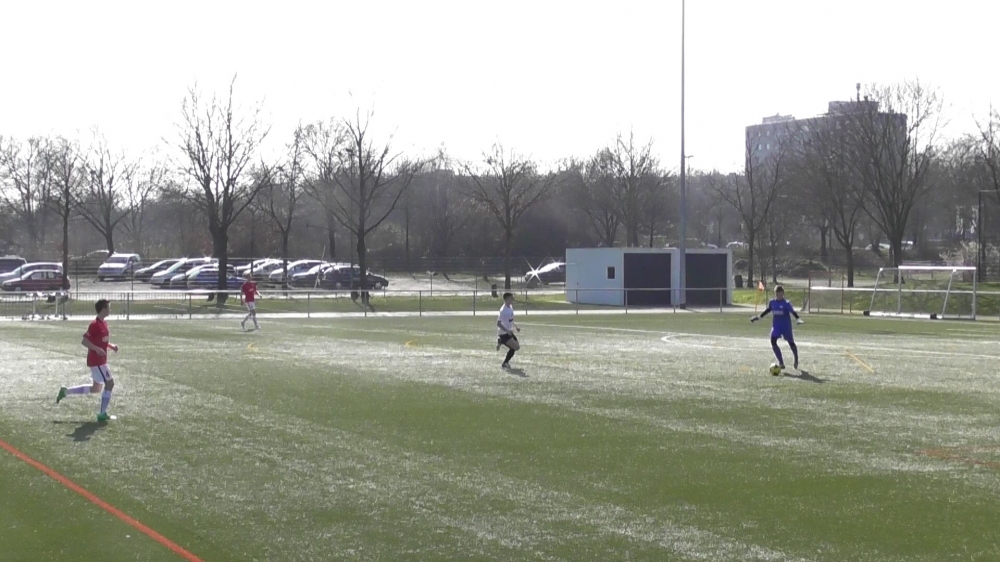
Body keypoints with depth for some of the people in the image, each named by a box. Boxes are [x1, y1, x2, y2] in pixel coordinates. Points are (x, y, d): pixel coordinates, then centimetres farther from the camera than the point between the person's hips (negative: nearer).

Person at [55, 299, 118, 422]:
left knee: (96, 388, 16)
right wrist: (97, 349, -31)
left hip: (100, 360, 10)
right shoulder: (95, 324, -18)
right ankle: (102, 414, 1)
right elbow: (84, 341, -21)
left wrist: (111, 346, 7)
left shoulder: (104, 324, 11)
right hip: (96, 361, -10)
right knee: (110, 383, -6)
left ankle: (66, 391, 23)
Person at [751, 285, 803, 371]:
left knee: (791, 342, 9)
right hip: (776, 326, 4)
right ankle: (781, 362, -7)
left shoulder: (786, 304, -12)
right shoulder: (772, 303, 3)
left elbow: (793, 312, -18)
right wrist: (758, 317, 21)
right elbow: (767, 311, 18)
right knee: (773, 342, -13)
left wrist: (798, 319, -34)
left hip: (786, 326, -4)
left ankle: (796, 360, 33)